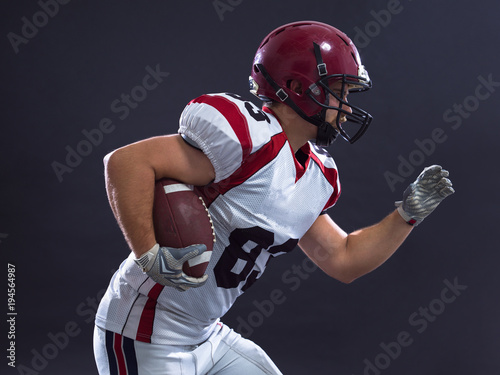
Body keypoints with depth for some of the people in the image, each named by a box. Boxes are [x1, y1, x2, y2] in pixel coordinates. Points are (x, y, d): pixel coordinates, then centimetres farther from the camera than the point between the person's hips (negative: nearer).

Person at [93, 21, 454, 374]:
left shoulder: (315, 175, 6)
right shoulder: (253, 139, -23)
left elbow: (343, 260, 16)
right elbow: (126, 162, -27)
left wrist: (409, 212, 10)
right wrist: (150, 257, -32)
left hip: (208, 336, 9)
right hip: (146, 340, -9)